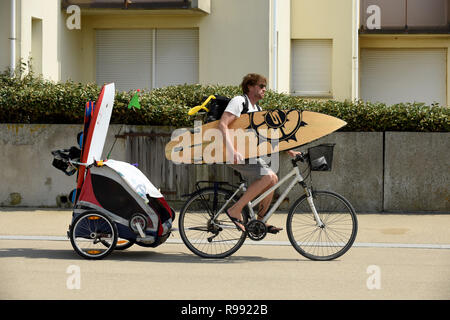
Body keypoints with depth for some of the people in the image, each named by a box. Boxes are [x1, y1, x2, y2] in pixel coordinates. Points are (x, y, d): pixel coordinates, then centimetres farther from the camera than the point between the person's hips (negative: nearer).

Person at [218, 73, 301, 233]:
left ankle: (261, 220, 11)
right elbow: (222, 125, -22)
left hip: (249, 153, 10)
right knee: (268, 176, -23)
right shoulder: (239, 101, -10)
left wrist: (289, 151, 15)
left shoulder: (257, 109, 19)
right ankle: (235, 211, -19)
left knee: (273, 178, 1)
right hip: (236, 154, -10)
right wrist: (232, 151, -34)